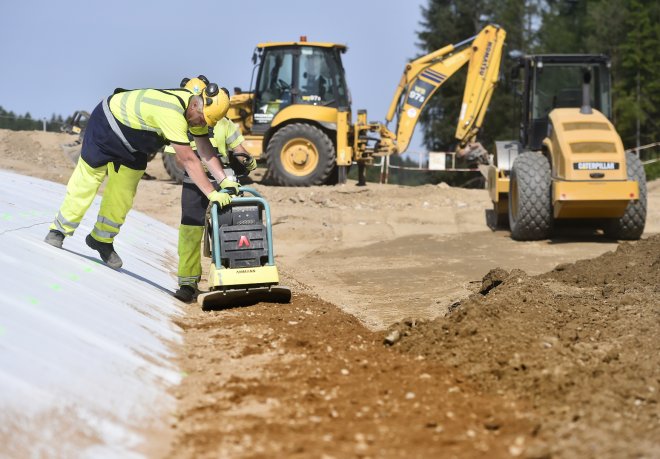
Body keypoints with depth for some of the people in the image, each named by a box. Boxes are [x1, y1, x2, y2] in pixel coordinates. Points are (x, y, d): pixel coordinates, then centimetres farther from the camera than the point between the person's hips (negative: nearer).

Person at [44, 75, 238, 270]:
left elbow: (206, 150, -14)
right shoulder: (172, 112, -42)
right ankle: (59, 231, 15)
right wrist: (212, 194, -43)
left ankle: (102, 239, 24)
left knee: (123, 195, 9)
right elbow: (188, 159, -43)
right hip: (106, 124, -8)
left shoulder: (199, 110, -16)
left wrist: (224, 180, -26)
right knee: (86, 182, -1)